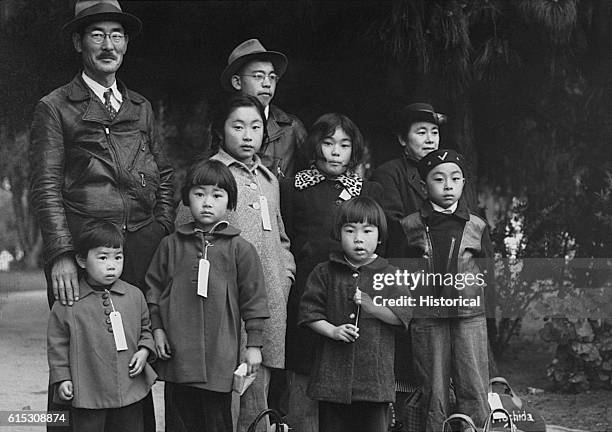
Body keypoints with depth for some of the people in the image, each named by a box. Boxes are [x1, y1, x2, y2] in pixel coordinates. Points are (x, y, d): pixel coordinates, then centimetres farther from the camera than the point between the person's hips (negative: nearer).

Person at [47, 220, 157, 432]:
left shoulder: (134, 296, 3)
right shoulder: (67, 303, -6)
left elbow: (145, 329, 16)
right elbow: (57, 343, 1)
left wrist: (145, 351, -1)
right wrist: (61, 378, -4)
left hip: (131, 390, 3)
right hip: (87, 393, -3)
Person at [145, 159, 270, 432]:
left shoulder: (239, 249, -1)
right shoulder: (171, 245, 6)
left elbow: (254, 299, 1)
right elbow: (154, 288, 12)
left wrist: (254, 344, -1)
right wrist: (157, 328, 4)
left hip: (220, 356, -2)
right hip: (178, 355, 2)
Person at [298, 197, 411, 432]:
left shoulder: (389, 274, 3)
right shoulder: (324, 273, 5)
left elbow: (402, 315, -2)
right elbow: (309, 312, 3)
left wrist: (372, 306, -15)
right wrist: (333, 331, -12)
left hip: (374, 367, -1)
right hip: (333, 370, 1)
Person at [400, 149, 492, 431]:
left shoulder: (476, 226, 7)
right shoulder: (409, 226, 4)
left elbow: (487, 270, 10)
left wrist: (471, 281, -4)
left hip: (469, 314, 0)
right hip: (426, 315, 0)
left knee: (474, 388, -1)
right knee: (434, 391, 6)